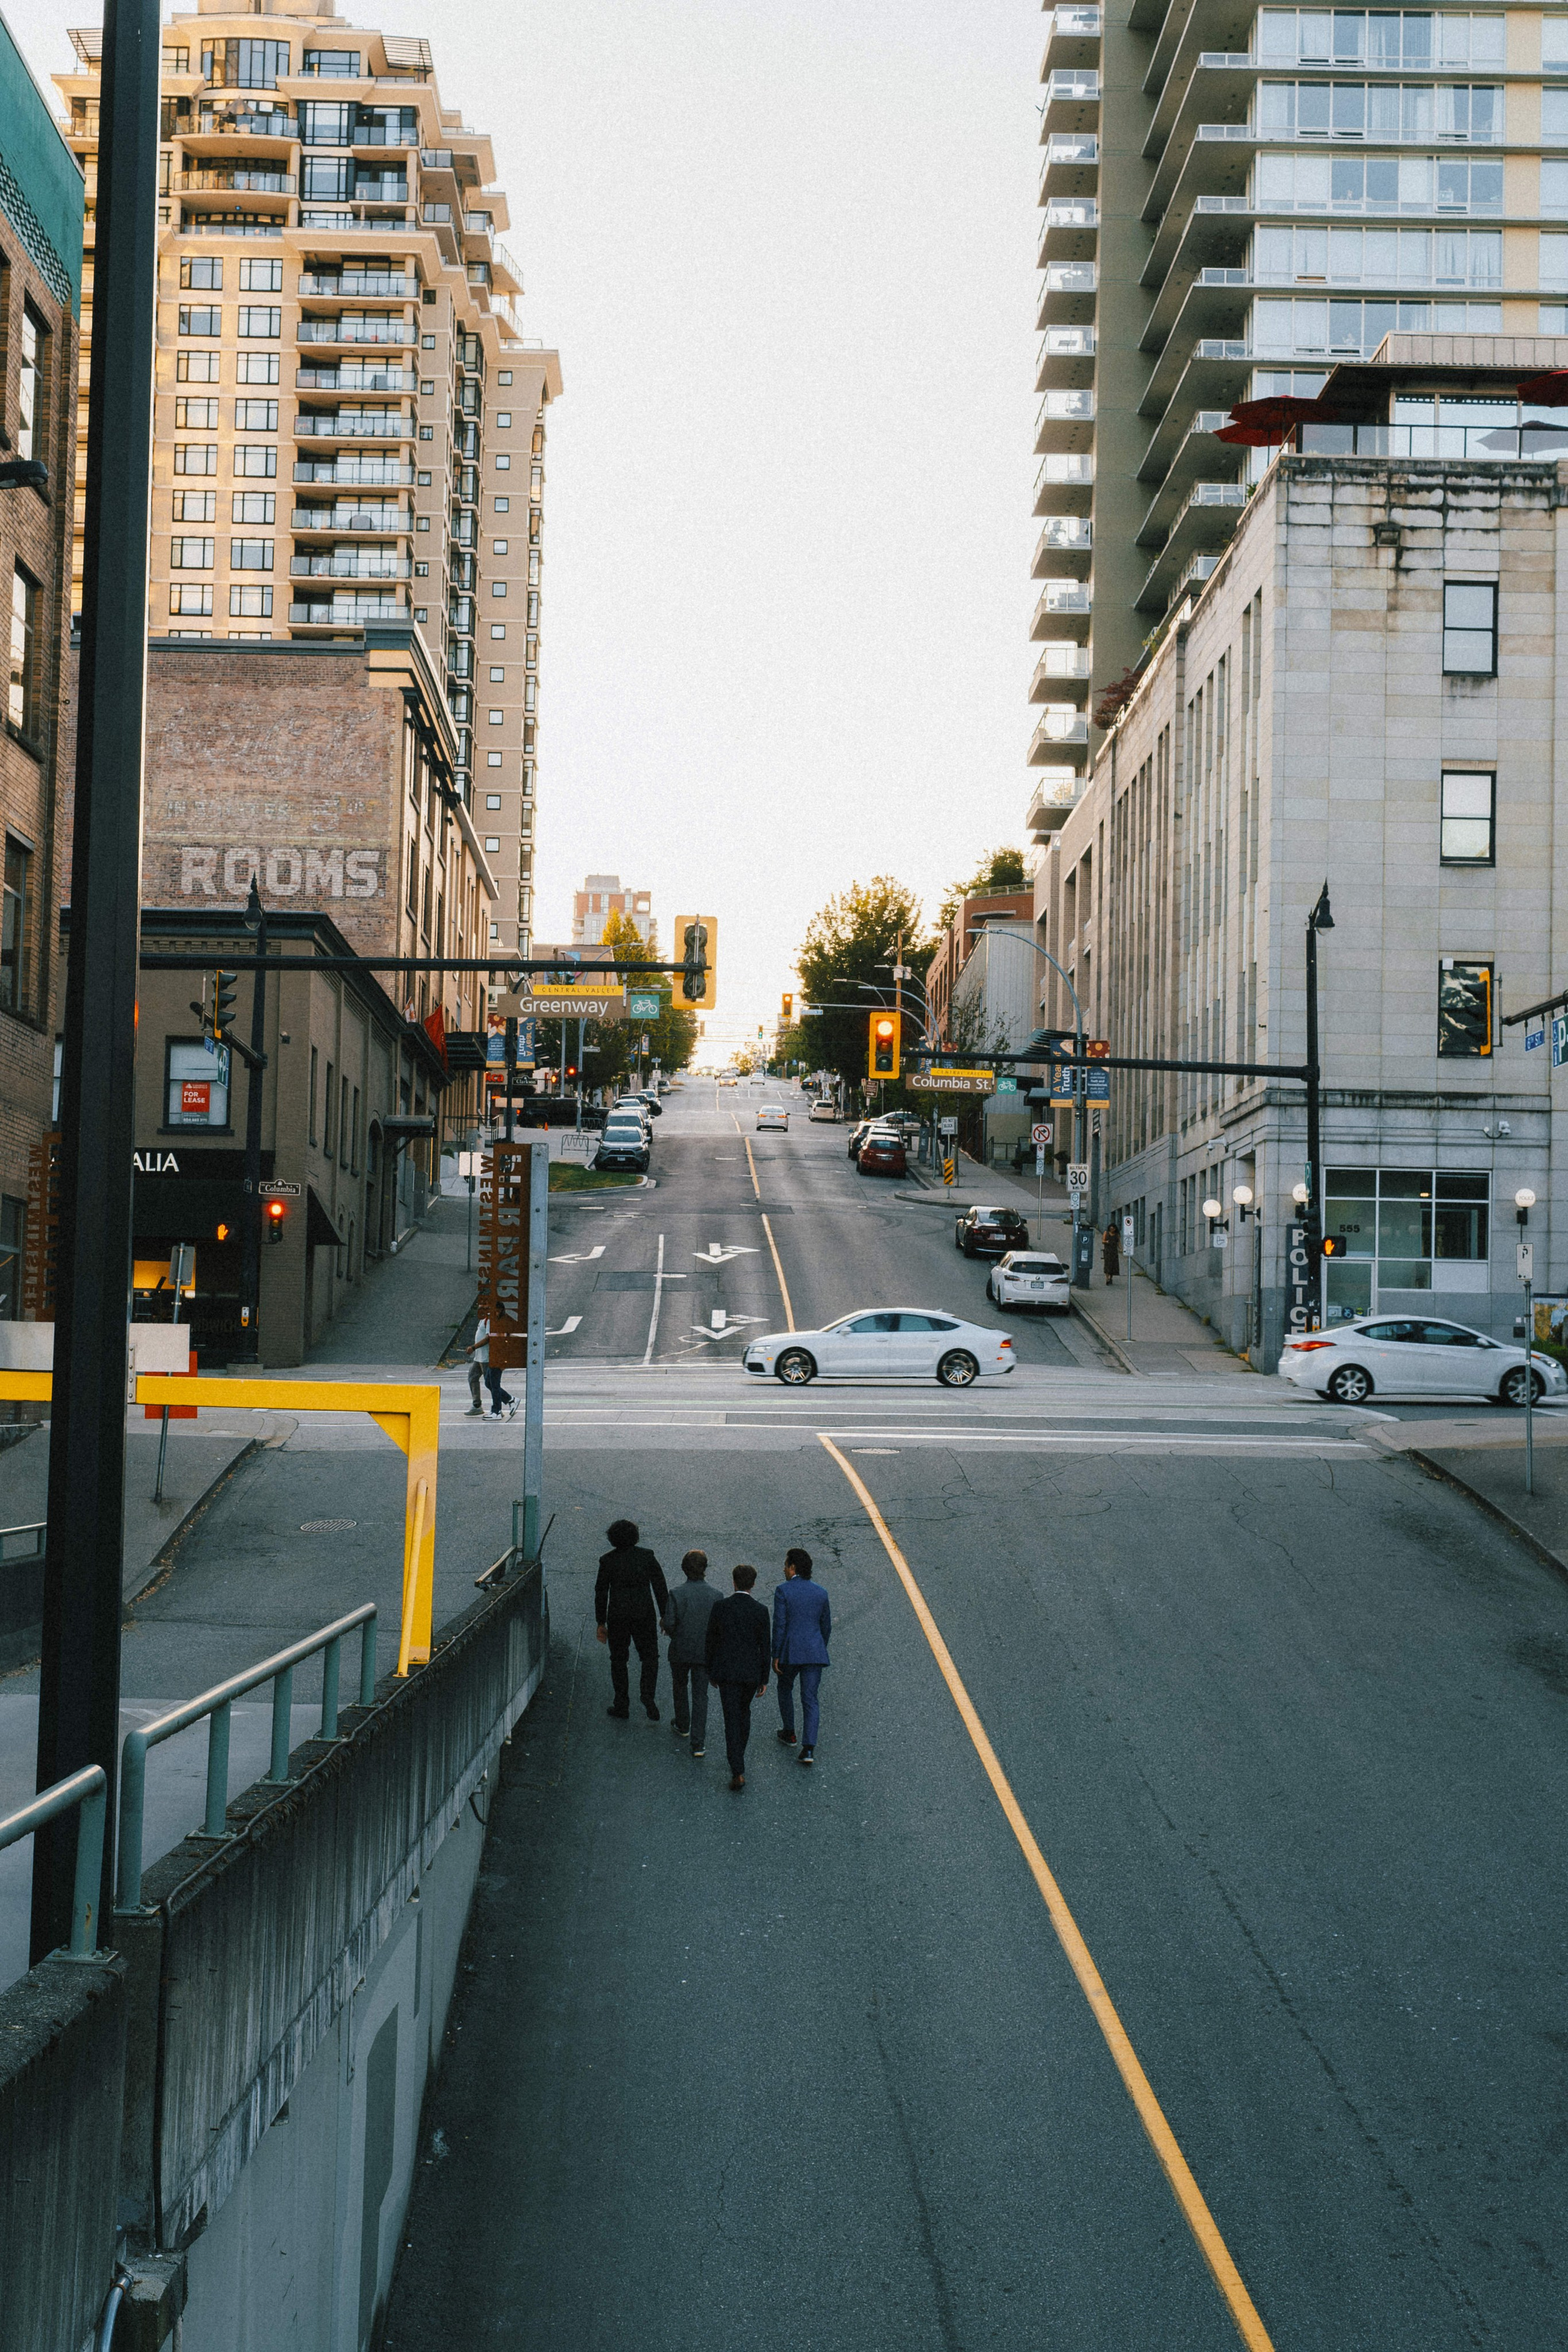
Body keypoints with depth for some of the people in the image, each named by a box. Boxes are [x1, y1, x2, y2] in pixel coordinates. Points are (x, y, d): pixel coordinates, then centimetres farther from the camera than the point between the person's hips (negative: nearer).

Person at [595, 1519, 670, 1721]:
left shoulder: (608, 1560, -5)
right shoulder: (646, 1556, -3)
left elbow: (601, 1593, -2)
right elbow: (660, 1587, -2)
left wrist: (601, 1623, 5)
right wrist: (665, 1616, 6)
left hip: (618, 1617, 0)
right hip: (645, 1614, 0)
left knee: (618, 1659, 14)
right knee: (649, 1657, 13)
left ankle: (621, 1706, 18)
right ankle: (648, 1698, -8)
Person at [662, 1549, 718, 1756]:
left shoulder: (676, 1594, -16)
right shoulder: (715, 1596, -12)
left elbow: (669, 1624, -16)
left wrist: (674, 1635, 7)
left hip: (680, 1651, 0)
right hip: (705, 1652, 0)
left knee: (680, 1687, 25)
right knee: (701, 1696, 8)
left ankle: (682, 1727, 43)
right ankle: (698, 1743, 5)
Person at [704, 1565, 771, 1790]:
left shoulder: (719, 1607, -8)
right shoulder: (760, 1611, -8)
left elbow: (711, 1641, -1)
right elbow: (764, 1647, -4)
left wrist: (710, 1671, 13)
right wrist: (764, 1680, 5)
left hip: (726, 1671, -1)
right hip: (751, 1671, 1)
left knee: (732, 1720, -1)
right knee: (744, 1712, 26)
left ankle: (738, 1772, -10)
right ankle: (739, 1755, 40)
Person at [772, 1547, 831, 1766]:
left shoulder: (783, 1590, -9)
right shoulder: (820, 1592, 5)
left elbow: (779, 1625, -11)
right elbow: (826, 1625, 12)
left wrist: (776, 1656, -6)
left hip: (790, 1651, -3)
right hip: (815, 1653, 3)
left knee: (785, 1688, 25)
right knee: (810, 1699, 3)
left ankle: (789, 1733, 37)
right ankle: (809, 1749, -7)